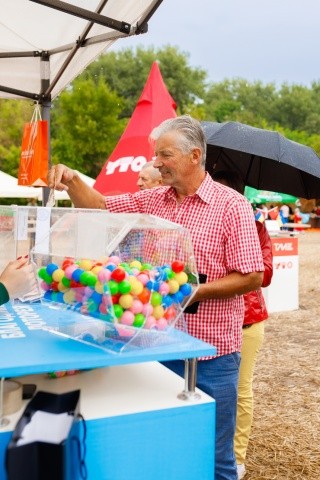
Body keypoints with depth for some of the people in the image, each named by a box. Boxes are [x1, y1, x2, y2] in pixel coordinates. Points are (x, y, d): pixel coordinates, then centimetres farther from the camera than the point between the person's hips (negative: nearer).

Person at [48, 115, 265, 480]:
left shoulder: (231, 206, -10)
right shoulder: (151, 200, 6)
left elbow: (253, 276, -12)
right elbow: (98, 206, 10)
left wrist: (194, 292, -20)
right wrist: (71, 180, -9)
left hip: (211, 354, -5)